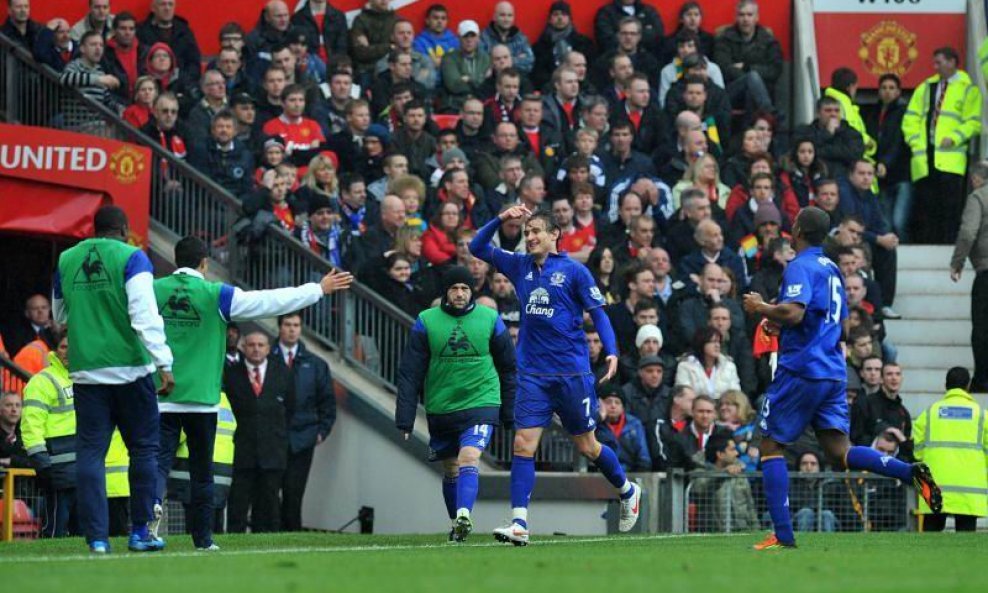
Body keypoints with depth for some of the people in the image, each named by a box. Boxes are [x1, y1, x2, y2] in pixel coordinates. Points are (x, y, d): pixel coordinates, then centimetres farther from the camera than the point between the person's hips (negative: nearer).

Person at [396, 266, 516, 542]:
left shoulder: (490, 320, -2)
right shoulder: (426, 322, -3)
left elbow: (508, 369, 7)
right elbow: (410, 373, -3)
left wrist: (510, 413, 7)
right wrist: (405, 418, -8)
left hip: (481, 404, -2)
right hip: (440, 409, 2)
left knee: (469, 458, -23)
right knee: (451, 470, 13)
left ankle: (464, 516, -36)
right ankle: (457, 524, 30)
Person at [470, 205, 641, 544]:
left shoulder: (573, 271, -4)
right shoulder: (519, 266, 9)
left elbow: (598, 312, -3)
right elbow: (478, 248, 11)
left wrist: (611, 351, -17)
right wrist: (501, 219, -4)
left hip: (572, 373, -3)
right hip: (532, 374, 3)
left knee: (586, 446, 8)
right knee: (523, 444, -10)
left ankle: (627, 491, 33)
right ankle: (519, 523, -13)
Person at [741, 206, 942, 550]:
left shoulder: (800, 267, -9)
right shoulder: (831, 269, 19)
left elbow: (794, 312, -25)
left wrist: (762, 309, -7)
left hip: (801, 370, -8)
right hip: (833, 373, 8)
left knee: (771, 447, 3)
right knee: (839, 453, 2)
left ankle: (783, 534, -3)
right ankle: (911, 473, -20)